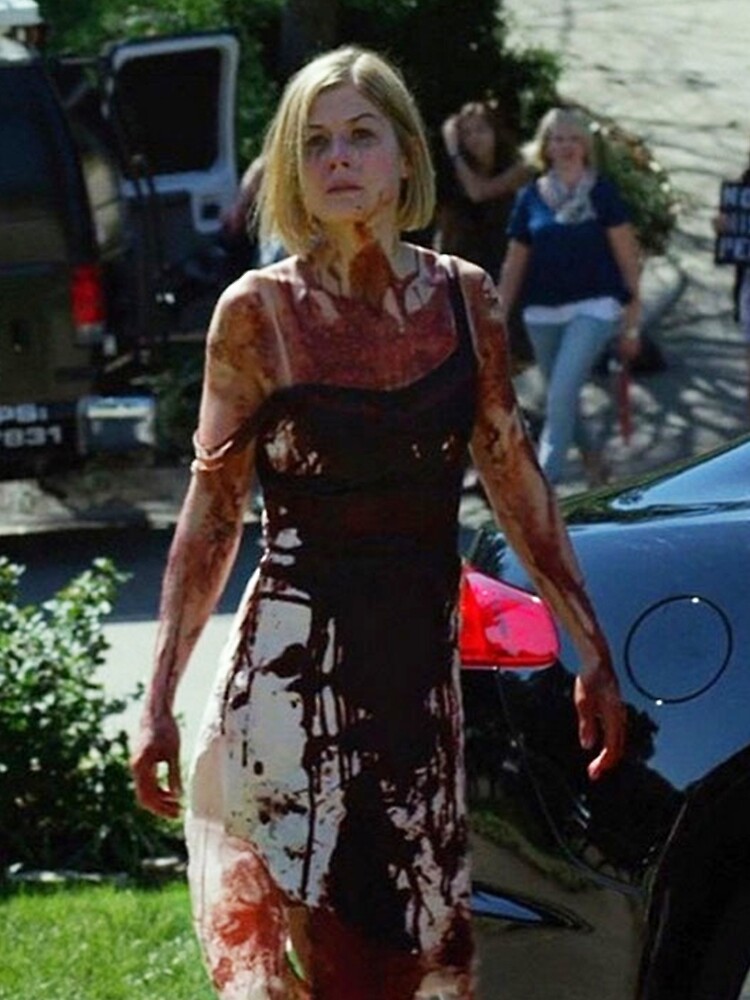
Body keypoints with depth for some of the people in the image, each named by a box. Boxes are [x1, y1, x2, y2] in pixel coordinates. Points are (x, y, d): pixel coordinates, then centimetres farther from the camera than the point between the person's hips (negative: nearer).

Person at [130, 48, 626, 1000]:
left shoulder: (464, 297, 4)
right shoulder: (259, 313, -5)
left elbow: (516, 481, 11)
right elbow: (211, 514, -1)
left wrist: (592, 654, 10)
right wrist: (159, 700, -4)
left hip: (424, 671, 4)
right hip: (292, 676, -4)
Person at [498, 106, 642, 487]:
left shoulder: (601, 192, -1)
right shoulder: (531, 196, 7)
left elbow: (627, 256, 0)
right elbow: (514, 263, 12)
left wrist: (633, 318, -3)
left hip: (593, 307, -4)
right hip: (542, 311, 4)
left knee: (562, 392, -18)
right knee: (561, 396, 12)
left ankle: (546, 479, -18)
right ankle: (592, 456, 36)